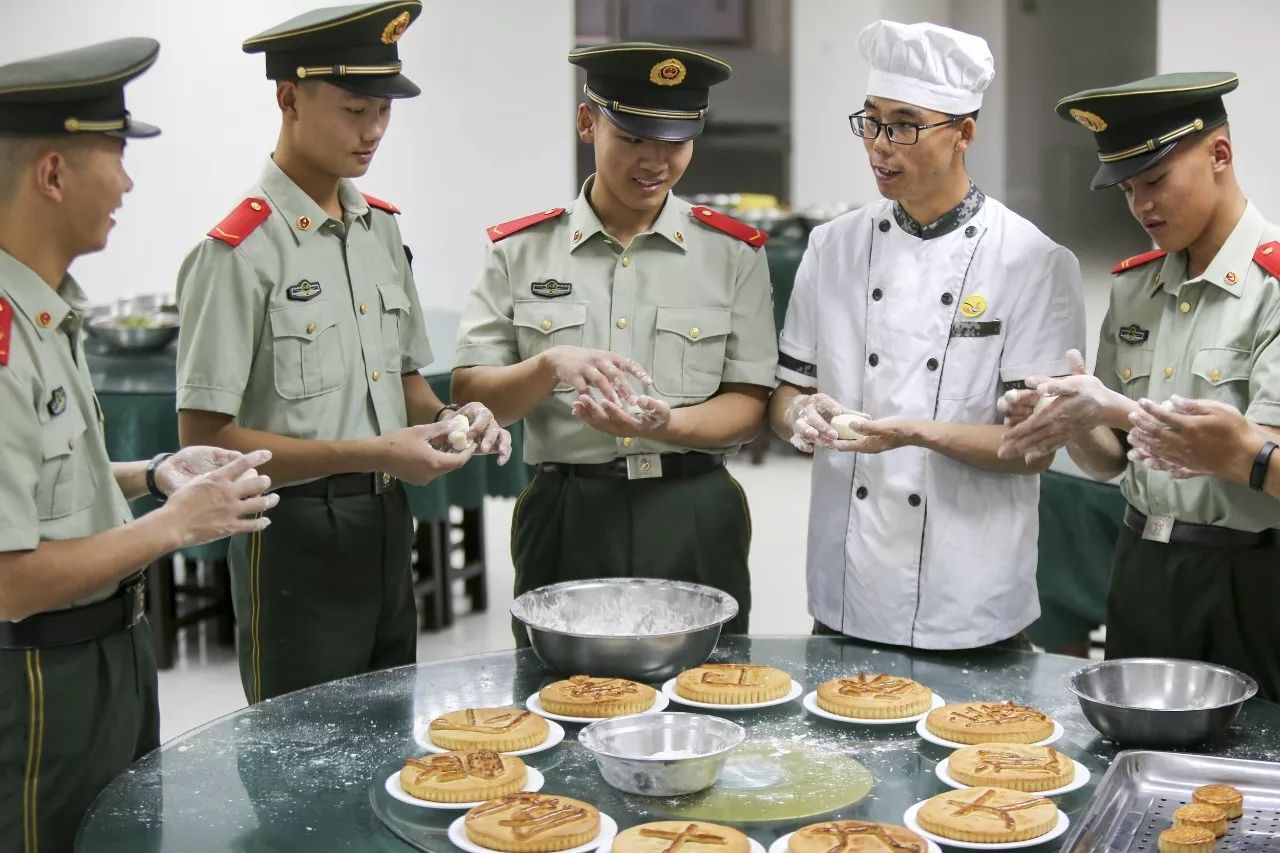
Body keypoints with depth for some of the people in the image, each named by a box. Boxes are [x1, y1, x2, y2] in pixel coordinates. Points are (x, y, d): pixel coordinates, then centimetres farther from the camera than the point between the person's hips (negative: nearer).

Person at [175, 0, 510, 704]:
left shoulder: (381, 228, 8)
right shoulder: (238, 253, -16)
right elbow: (205, 438, -16)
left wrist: (447, 419, -4)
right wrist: (372, 454, -20)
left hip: (388, 527, 7)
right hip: (294, 537, -7)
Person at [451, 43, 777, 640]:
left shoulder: (734, 252, 3)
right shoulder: (521, 250, 3)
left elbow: (748, 406, 1)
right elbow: (469, 395, -1)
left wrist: (666, 423, -19)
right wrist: (551, 364, -20)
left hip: (693, 522, 1)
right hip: (566, 522, 0)